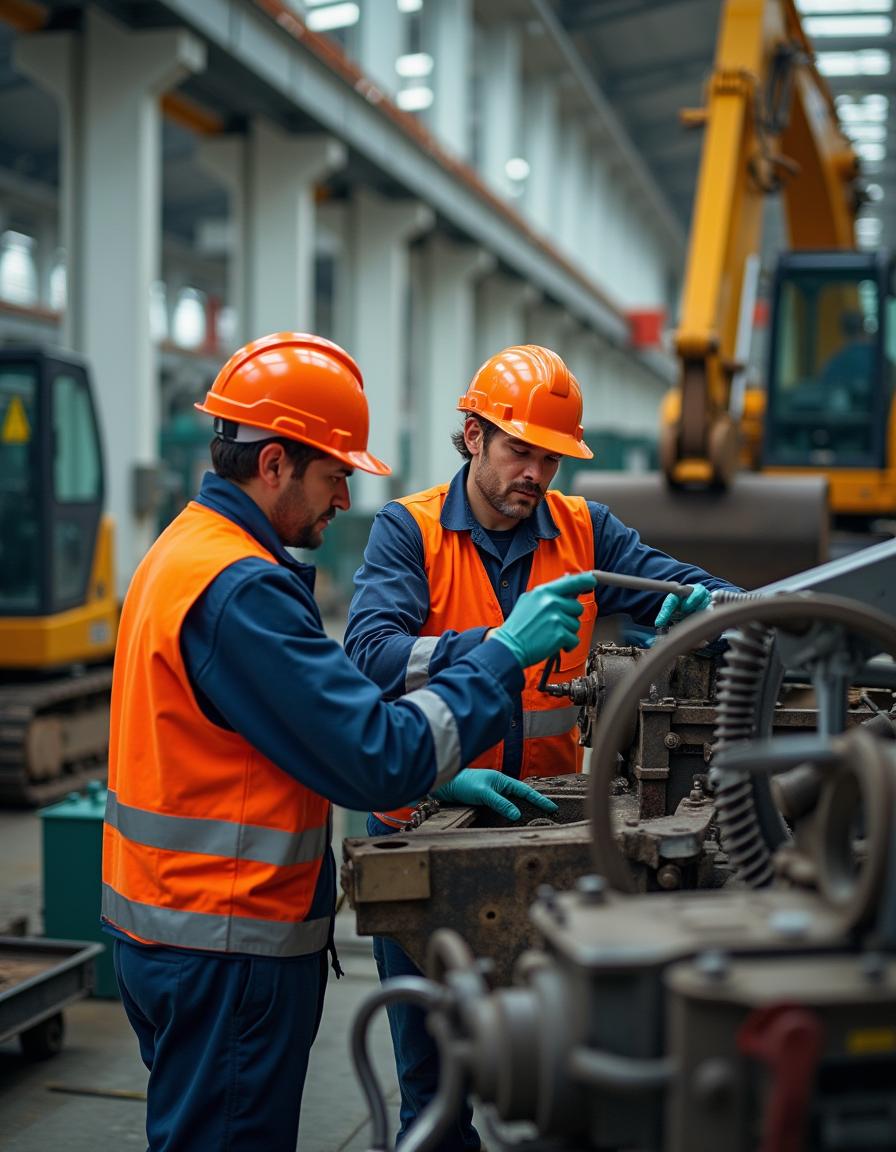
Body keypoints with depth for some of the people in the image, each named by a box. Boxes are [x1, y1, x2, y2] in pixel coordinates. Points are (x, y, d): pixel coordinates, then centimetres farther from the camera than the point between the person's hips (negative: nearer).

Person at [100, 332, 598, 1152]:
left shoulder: (187, 550, 10)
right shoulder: (238, 589, -23)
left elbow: (318, 726, 15)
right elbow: (376, 760, -25)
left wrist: (437, 775, 8)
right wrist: (506, 653, -16)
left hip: (164, 923, 10)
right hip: (228, 946, -10)